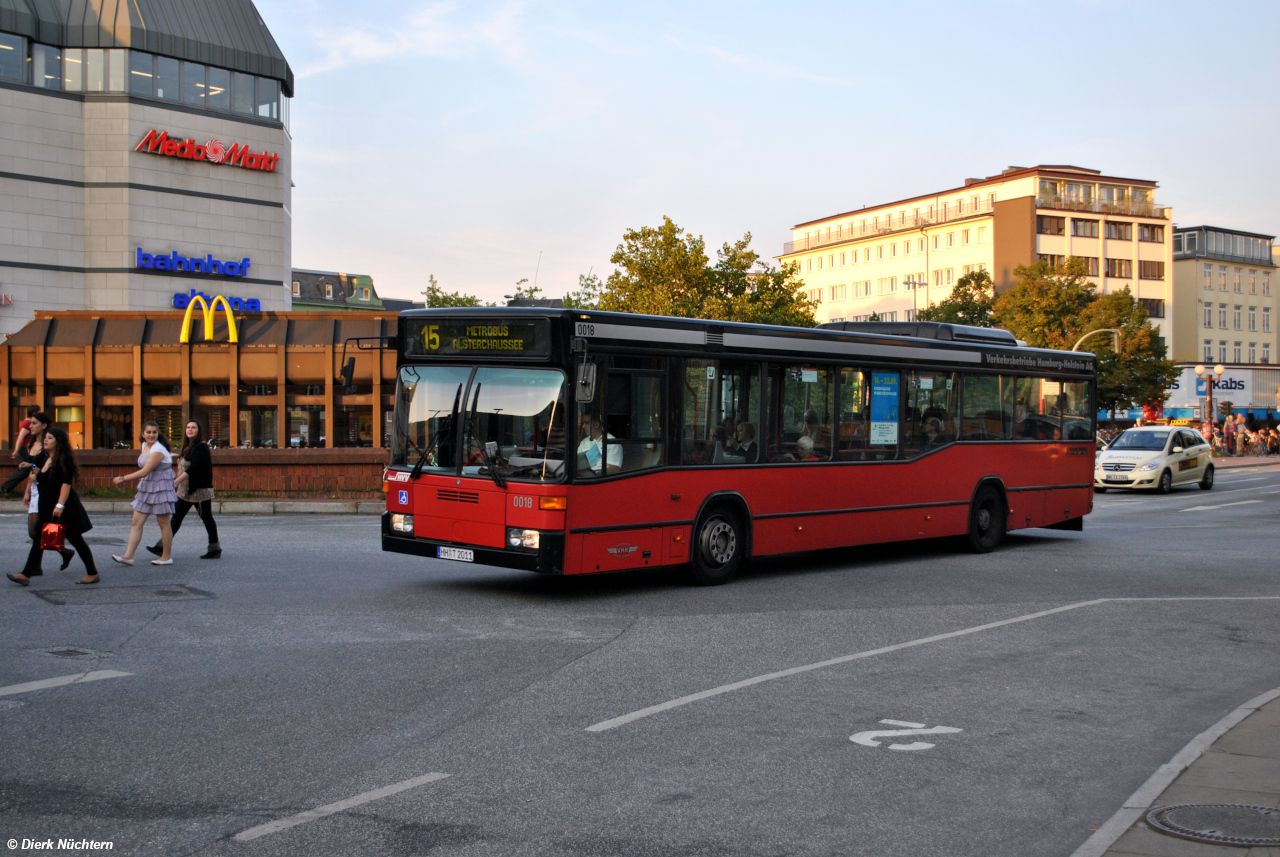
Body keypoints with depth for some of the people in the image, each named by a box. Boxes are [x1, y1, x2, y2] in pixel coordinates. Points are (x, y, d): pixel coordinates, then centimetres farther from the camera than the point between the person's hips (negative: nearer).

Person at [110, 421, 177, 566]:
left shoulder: (158, 450, -18)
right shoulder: (144, 445, 8)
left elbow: (145, 472, -21)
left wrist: (123, 479, -17)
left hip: (160, 488, -8)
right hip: (145, 489, 8)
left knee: (163, 523, 0)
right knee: (137, 522, 2)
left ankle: (166, 557, 9)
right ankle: (128, 556, 1)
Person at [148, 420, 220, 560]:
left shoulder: (201, 447, -14)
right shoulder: (187, 446, 13)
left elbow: (193, 469, -23)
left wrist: (176, 482, -27)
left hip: (200, 490, -9)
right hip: (185, 491, 9)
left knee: (207, 518, 0)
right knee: (176, 517, 7)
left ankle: (215, 549, 10)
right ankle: (162, 547, 7)